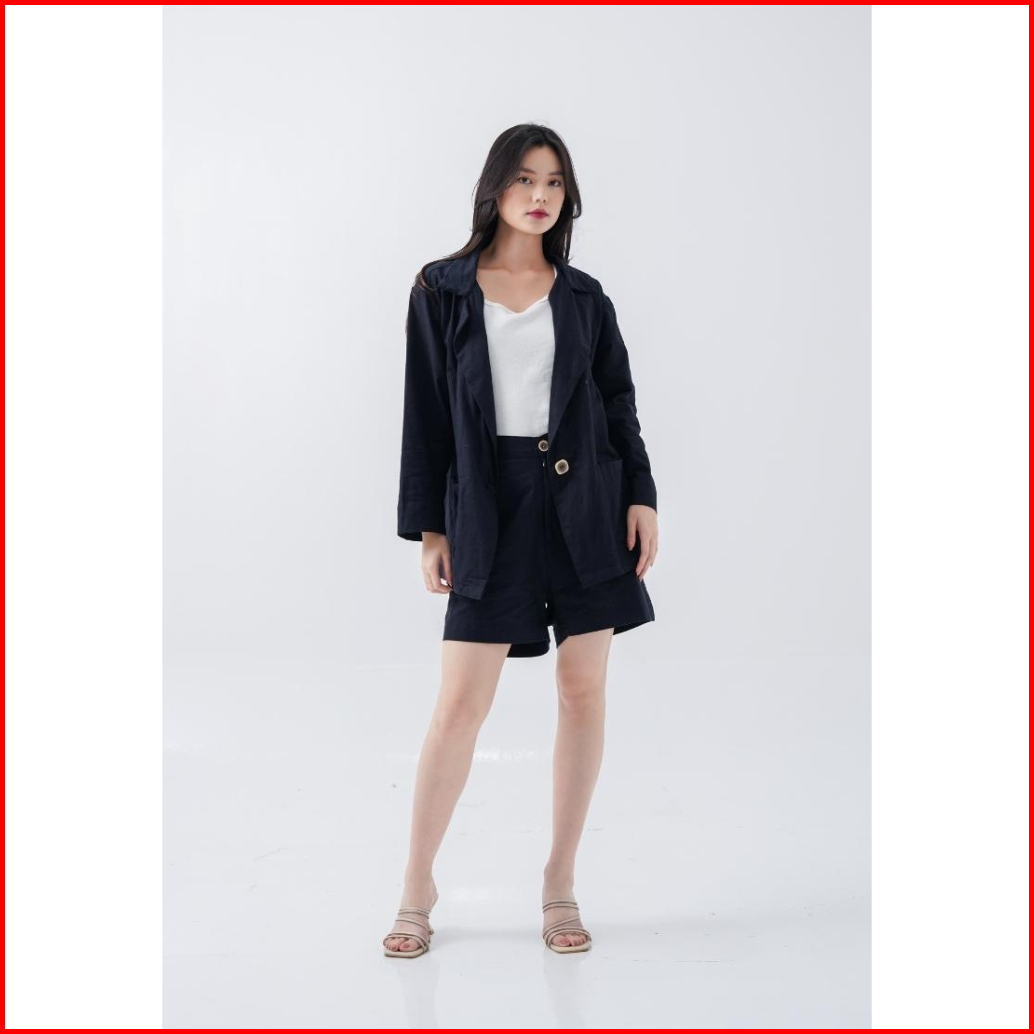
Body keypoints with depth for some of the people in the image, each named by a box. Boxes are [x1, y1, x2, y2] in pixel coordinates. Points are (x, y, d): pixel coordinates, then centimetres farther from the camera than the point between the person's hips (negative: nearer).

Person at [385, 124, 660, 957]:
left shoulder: (583, 296, 9)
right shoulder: (443, 290, 4)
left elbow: (620, 403, 11)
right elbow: (427, 412, 3)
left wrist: (641, 497, 0)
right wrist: (428, 526, 0)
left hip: (584, 504, 2)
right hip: (490, 507, -2)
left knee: (584, 691, 4)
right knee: (461, 700, -4)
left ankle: (560, 882, 17)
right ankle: (418, 884, 12)